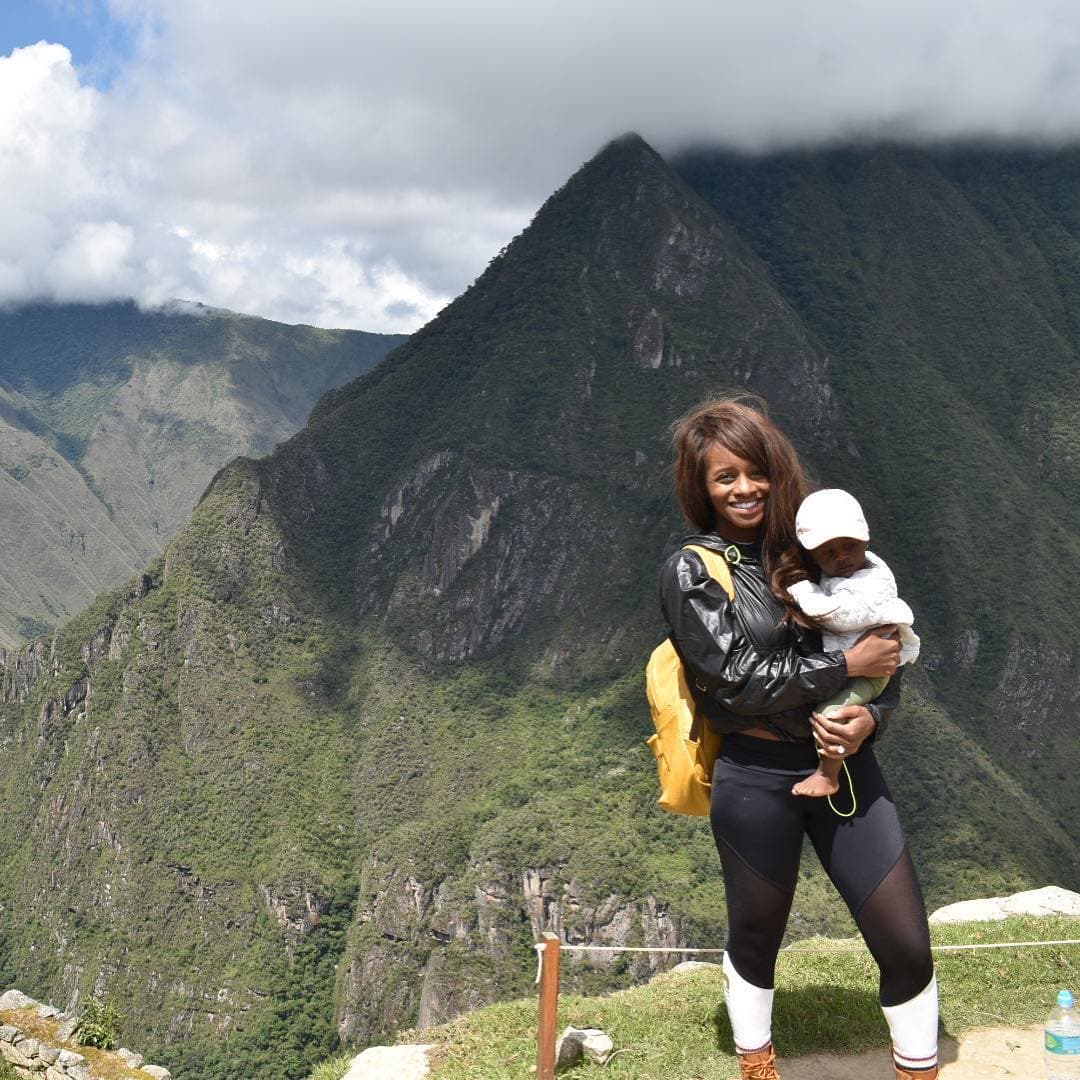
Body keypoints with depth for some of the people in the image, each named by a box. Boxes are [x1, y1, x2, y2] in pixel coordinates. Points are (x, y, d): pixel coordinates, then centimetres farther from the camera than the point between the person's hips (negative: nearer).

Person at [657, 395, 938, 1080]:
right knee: (756, 942, 18)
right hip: (756, 779, -3)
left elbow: (883, 651, 8)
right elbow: (736, 679, -16)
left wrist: (871, 716, -12)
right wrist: (845, 666, -15)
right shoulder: (693, 572, -6)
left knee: (908, 947, 2)